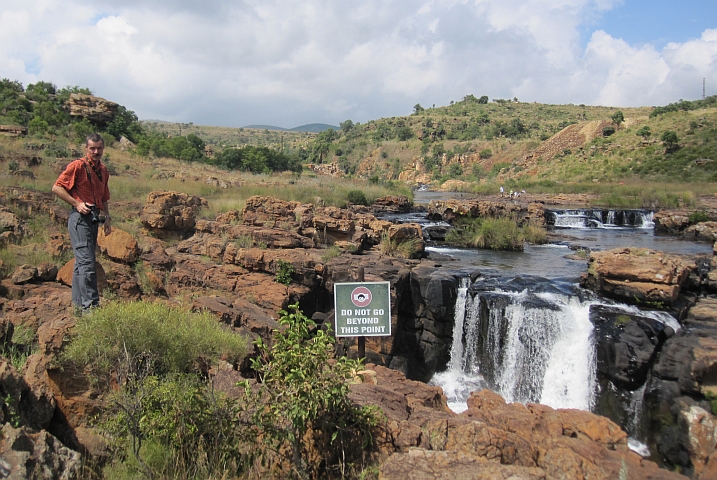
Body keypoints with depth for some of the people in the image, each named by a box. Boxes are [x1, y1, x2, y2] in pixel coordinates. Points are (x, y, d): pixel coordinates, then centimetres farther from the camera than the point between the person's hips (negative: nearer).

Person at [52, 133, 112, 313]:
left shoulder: (103, 170, 15)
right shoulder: (77, 166, -7)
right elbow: (57, 188, -9)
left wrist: (107, 217, 15)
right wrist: (77, 203, -16)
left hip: (94, 217, 8)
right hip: (80, 217, -8)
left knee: (82, 262, 14)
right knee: (86, 262, -12)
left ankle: (78, 303, 21)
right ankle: (90, 304, -12)